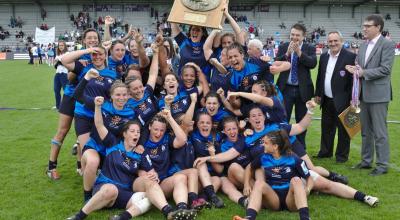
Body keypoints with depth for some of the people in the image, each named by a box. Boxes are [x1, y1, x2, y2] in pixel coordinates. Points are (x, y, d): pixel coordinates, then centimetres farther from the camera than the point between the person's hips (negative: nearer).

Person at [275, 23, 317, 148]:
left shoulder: (310, 48, 0)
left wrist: (299, 52, -24)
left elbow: (313, 63, -16)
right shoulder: (283, 47, 3)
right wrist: (287, 53, -22)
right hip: (286, 89, 0)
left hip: (303, 90, 0)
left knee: (302, 121, 11)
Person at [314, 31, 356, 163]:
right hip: (327, 100, 6)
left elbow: (354, 79, -14)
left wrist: (353, 99, -16)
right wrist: (318, 94, 13)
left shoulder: (350, 57, -12)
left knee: (343, 129, 5)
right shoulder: (324, 57, 9)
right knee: (326, 127, 16)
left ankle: (342, 155, 18)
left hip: (342, 101, -6)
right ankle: (325, 151, 30)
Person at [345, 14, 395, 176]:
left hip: (378, 94, -7)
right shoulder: (363, 45, 14)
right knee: (365, 131, 15)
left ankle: (382, 165, 9)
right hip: (364, 94, 8)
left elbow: (385, 69, -17)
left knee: (380, 132, -1)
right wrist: (354, 69, -5)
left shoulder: (387, 45, -9)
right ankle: (366, 161, 26)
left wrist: (363, 73, -18)